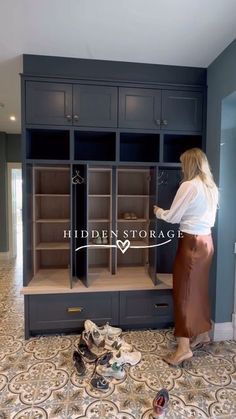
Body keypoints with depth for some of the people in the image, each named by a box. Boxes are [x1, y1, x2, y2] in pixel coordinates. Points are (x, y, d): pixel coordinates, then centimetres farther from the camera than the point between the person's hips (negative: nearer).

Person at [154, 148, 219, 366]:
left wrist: (158, 211, 8)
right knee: (199, 288, 19)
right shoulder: (211, 187, 10)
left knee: (184, 292, -2)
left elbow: (172, 217, -11)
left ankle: (184, 347, 5)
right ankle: (202, 333, 33)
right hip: (206, 241, 9)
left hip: (192, 243, -9)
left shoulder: (189, 186, -16)